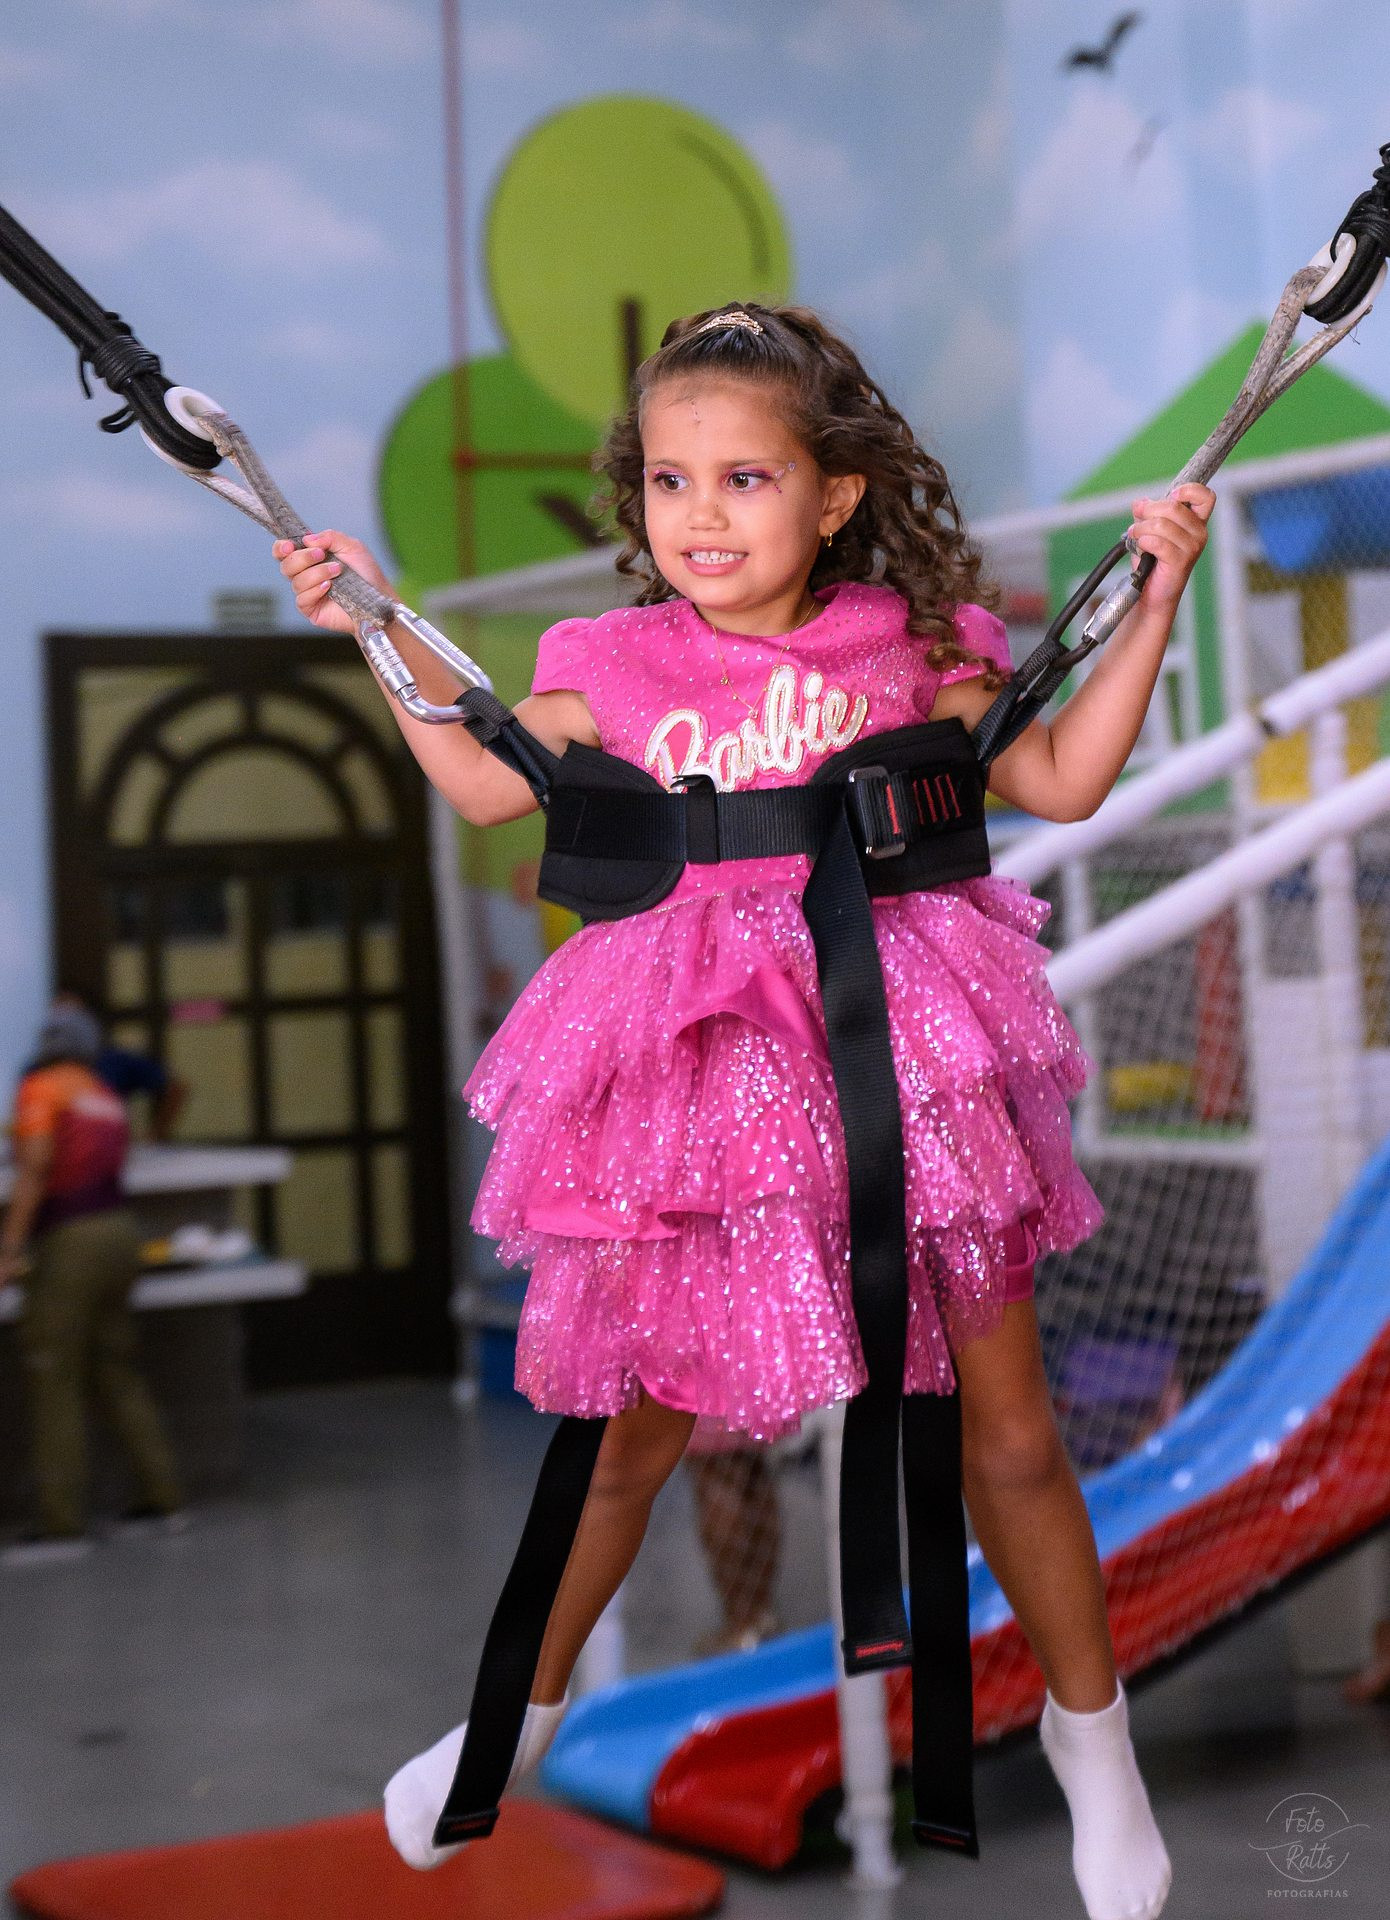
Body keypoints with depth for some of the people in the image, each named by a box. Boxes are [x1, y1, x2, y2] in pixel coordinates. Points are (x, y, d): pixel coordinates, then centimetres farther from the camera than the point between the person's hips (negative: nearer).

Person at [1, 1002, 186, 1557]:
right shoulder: (107, 1100, 18)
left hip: (70, 1241, -8)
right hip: (118, 1232, 8)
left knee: (54, 1381, -4)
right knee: (116, 1371, 16)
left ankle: (61, 1521, -5)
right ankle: (162, 1494, 17)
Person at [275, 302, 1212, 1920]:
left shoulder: (902, 648, 0)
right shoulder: (621, 667, 3)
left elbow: (1063, 782, 6)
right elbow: (488, 785, 17)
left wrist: (1152, 602, 0)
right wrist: (381, 626, 13)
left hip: (899, 1056, -1)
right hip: (701, 1074, 1)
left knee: (1005, 1429, 6)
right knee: (635, 1425, 12)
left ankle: (1090, 1733, 28)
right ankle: (527, 1703, 35)